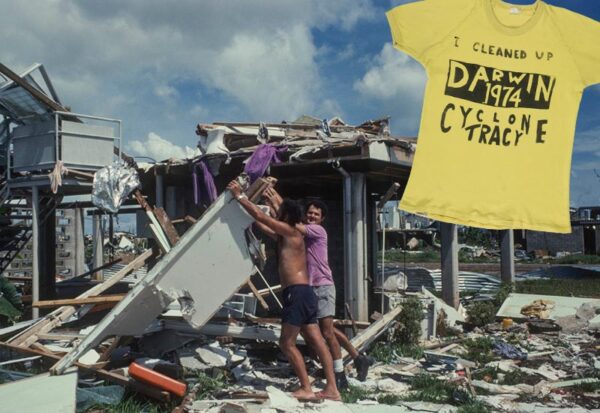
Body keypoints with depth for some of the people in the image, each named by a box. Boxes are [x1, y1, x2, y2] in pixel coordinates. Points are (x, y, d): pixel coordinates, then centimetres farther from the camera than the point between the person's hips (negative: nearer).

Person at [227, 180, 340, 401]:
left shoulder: (290, 231, -5)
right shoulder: (285, 236, 20)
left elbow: (260, 216, -7)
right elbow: (262, 224, 30)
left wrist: (239, 196, 2)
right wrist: (243, 200, 32)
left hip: (297, 292, -9)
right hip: (303, 293, 9)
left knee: (287, 343, -4)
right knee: (317, 342, 5)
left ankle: (306, 389, -2)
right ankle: (332, 389, 6)